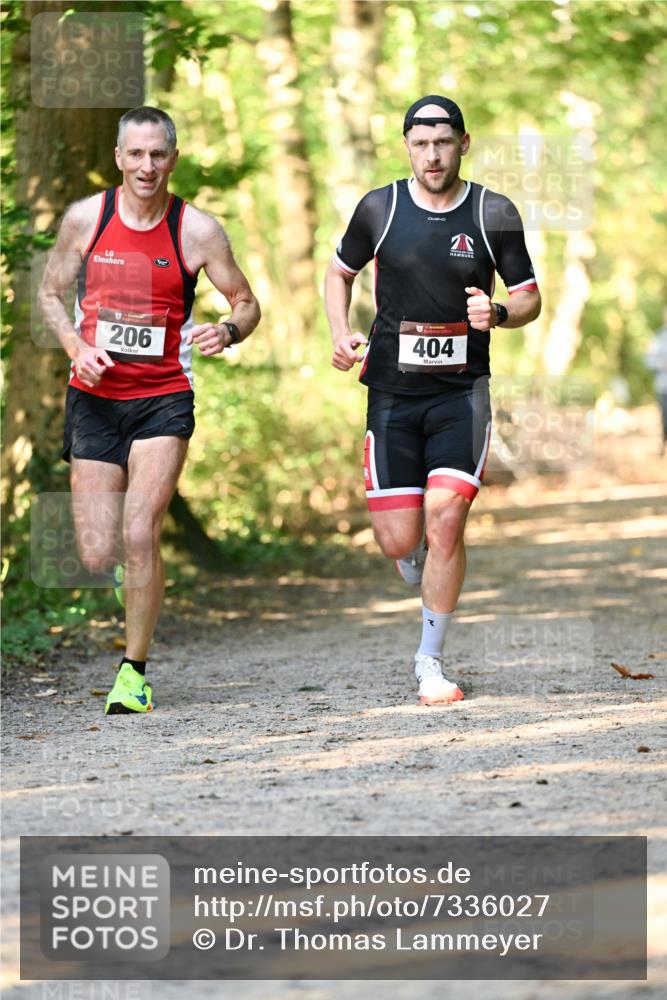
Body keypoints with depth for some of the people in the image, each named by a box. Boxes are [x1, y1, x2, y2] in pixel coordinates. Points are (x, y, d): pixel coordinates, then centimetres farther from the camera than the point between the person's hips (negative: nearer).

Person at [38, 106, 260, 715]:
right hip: (95, 397, 2)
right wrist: (77, 347, -7)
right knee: (97, 558, -2)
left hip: (164, 398, -2)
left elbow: (247, 303, 5)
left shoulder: (198, 231, -4)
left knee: (140, 535, -17)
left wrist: (228, 332, -17)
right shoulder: (85, 218, -1)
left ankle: (135, 671, -2)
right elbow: (51, 293, 11)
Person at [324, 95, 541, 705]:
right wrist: (341, 333, -2)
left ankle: (431, 661, 1)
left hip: (462, 391, -1)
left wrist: (497, 313, -15)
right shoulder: (380, 208, 1)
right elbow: (340, 273, 16)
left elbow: (530, 297, 7)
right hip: (393, 391, 1)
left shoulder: (494, 214, -1)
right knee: (399, 541, -4)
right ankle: (427, 582, 35)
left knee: (445, 518, -14)